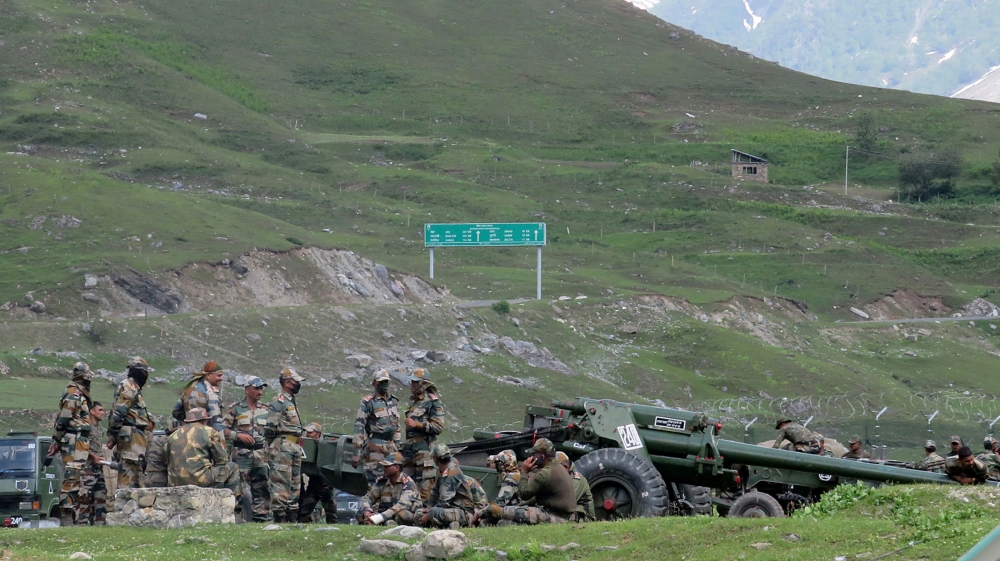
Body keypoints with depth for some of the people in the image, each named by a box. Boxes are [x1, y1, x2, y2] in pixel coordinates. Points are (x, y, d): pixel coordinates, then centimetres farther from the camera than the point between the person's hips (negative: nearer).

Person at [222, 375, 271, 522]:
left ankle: (262, 516, 7)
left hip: (261, 453, 5)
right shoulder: (235, 409, -1)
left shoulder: (265, 410, 14)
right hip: (242, 453, -5)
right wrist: (238, 435, -16)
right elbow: (223, 429, -3)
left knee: (262, 487, 3)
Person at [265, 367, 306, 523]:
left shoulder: (291, 402, 21)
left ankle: (293, 517, 17)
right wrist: (272, 448, -14)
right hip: (283, 447, -10)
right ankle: (279, 517, -12)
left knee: (295, 483, 12)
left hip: (295, 449, 10)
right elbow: (270, 427, -15)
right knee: (280, 482, -10)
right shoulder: (279, 402, -10)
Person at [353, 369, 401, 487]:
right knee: (375, 482, -8)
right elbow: (359, 428, -8)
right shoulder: (367, 403, -6)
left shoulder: (394, 401, 14)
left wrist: (397, 445, 19)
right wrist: (357, 454, -13)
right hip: (375, 445, -6)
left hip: (390, 445, 6)